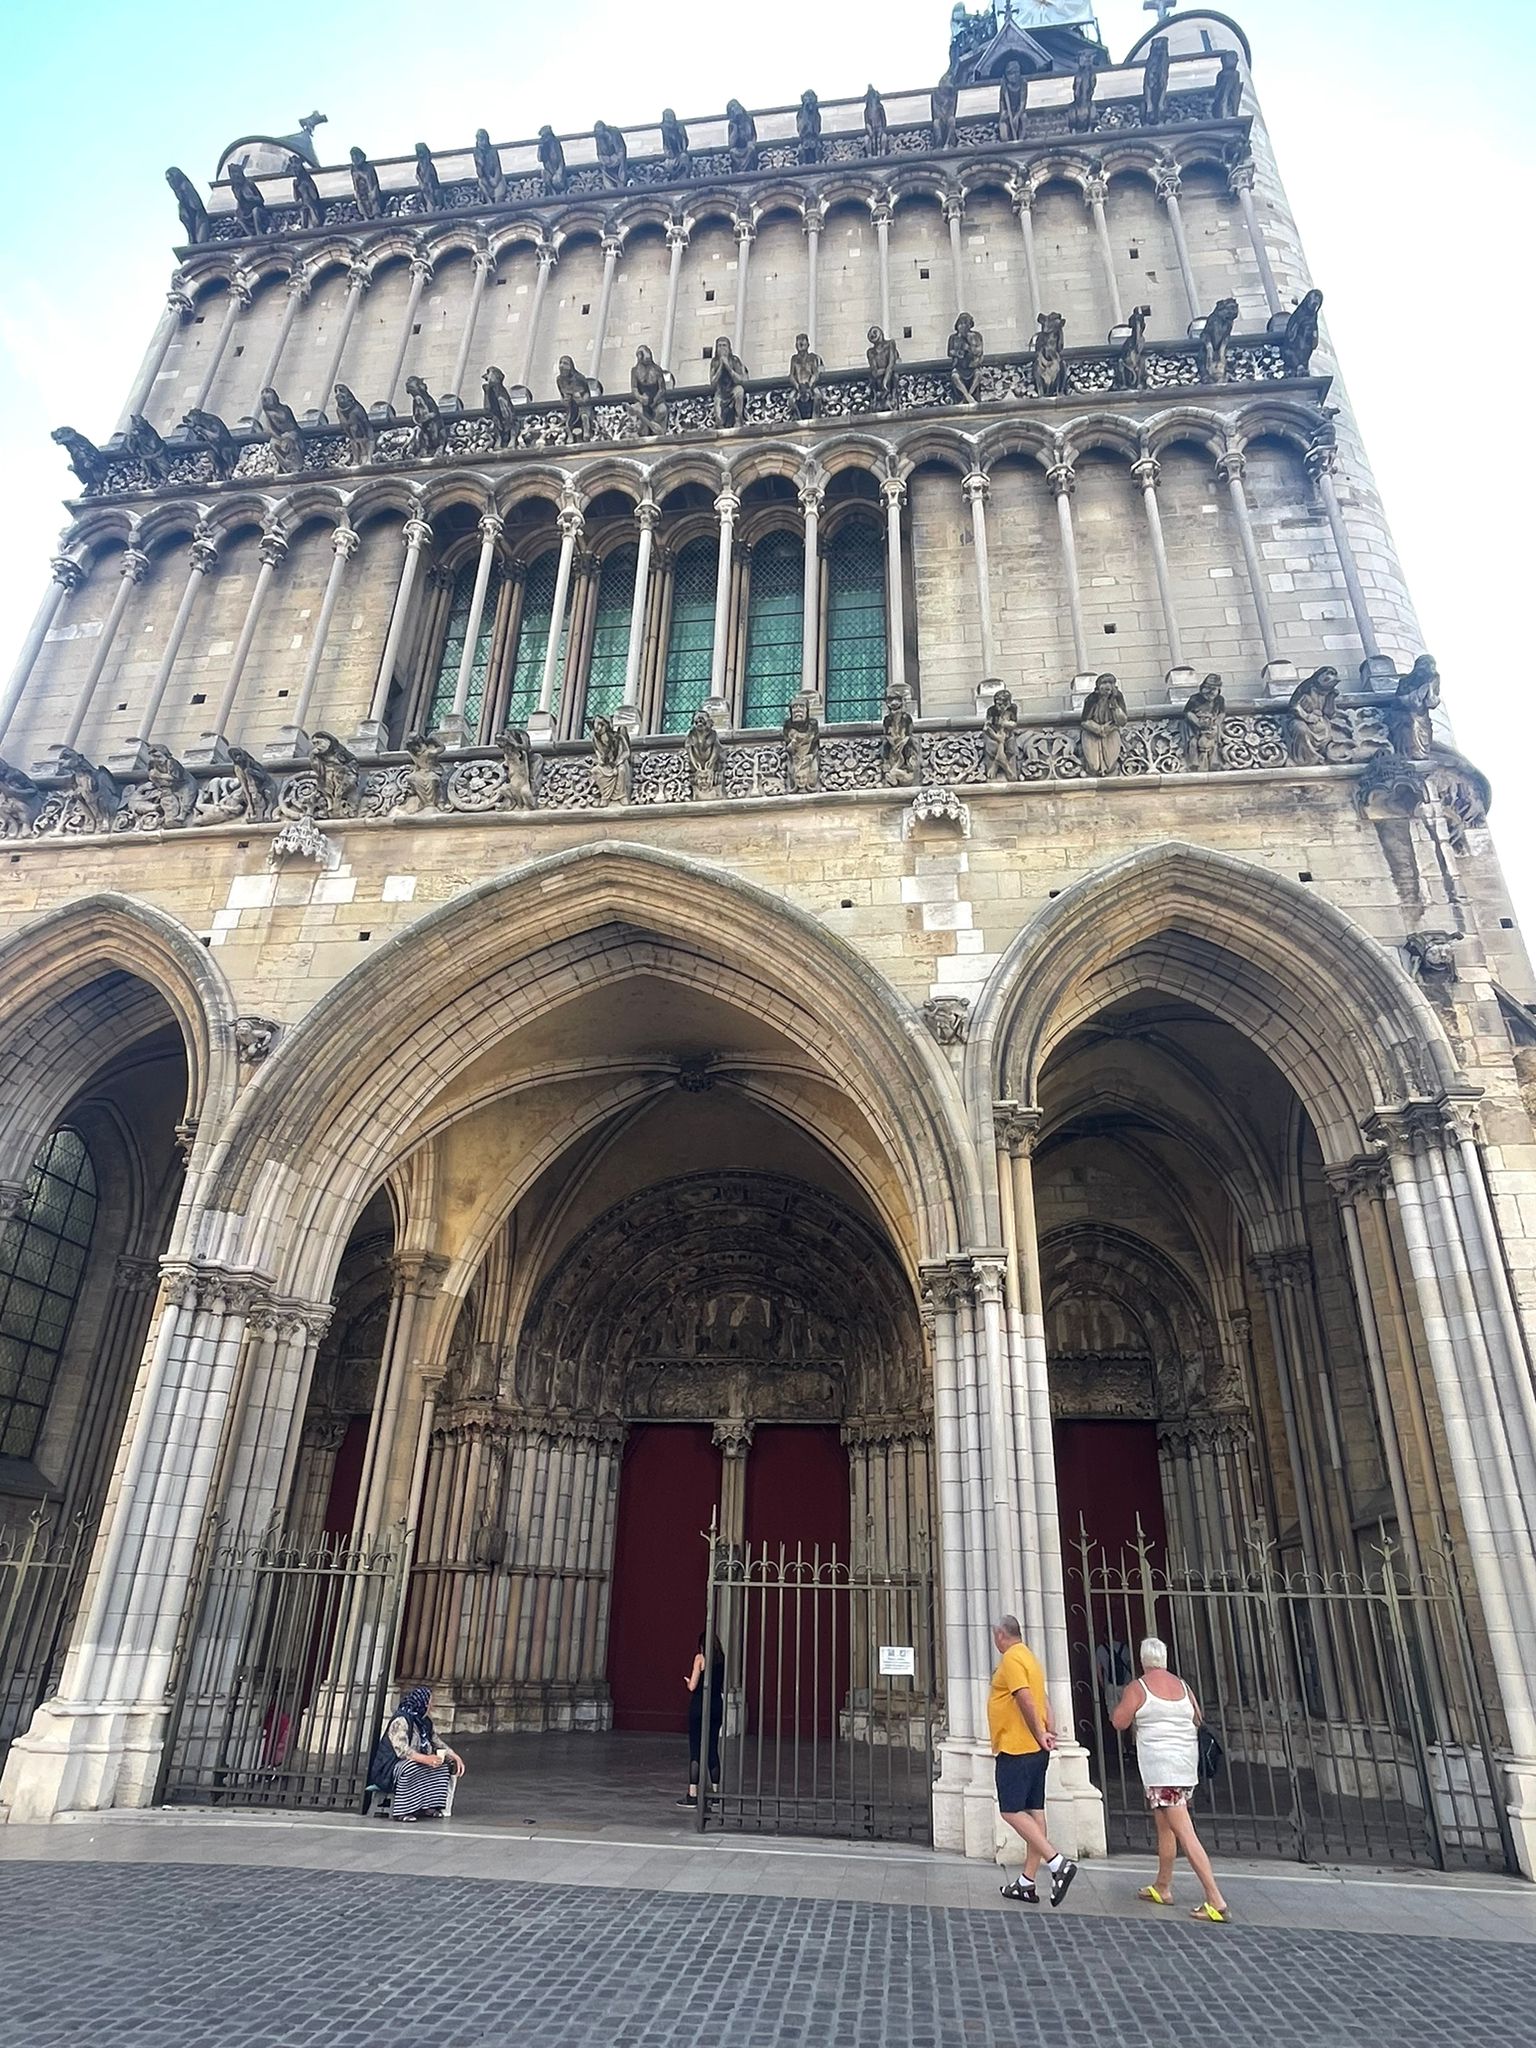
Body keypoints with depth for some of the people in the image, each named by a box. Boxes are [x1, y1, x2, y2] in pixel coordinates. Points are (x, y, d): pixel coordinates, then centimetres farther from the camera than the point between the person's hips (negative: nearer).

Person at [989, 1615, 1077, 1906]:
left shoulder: (1011, 1659, -13)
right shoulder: (1029, 1657, 17)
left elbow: (1026, 1700, -22)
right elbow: (1043, 1698, 15)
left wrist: (1039, 1735, -14)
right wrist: (1049, 1729, 5)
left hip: (1016, 1749, -10)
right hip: (1035, 1750, 10)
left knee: (1012, 1811, -5)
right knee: (1034, 1812, 9)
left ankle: (1058, 1863, -13)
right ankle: (1027, 1882, 14)